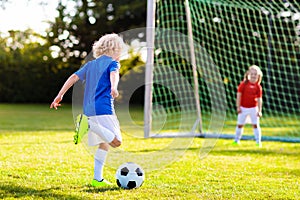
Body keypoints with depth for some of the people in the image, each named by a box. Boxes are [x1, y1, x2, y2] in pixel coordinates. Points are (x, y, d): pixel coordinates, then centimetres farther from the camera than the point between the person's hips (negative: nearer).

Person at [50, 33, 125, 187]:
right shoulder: (113, 63, 3)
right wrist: (114, 88, -40)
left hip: (88, 111, 8)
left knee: (104, 143, 17)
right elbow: (114, 74, -20)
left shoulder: (90, 64, 22)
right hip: (103, 110, -8)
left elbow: (74, 77, 13)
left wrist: (60, 95, 12)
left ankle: (97, 179, 14)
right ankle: (89, 125, -25)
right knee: (116, 142, -11)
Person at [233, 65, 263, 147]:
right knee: (240, 124, 8)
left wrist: (259, 110, -5)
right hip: (243, 108, 0)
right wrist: (238, 107, -9)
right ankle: (237, 140, 21)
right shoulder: (244, 84, -5)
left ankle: (258, 141, 7)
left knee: (255, 125, 1)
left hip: (253, 108, 0)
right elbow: (239, 95, -4)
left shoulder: (258, 87, -2)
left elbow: (259, 99, 0)